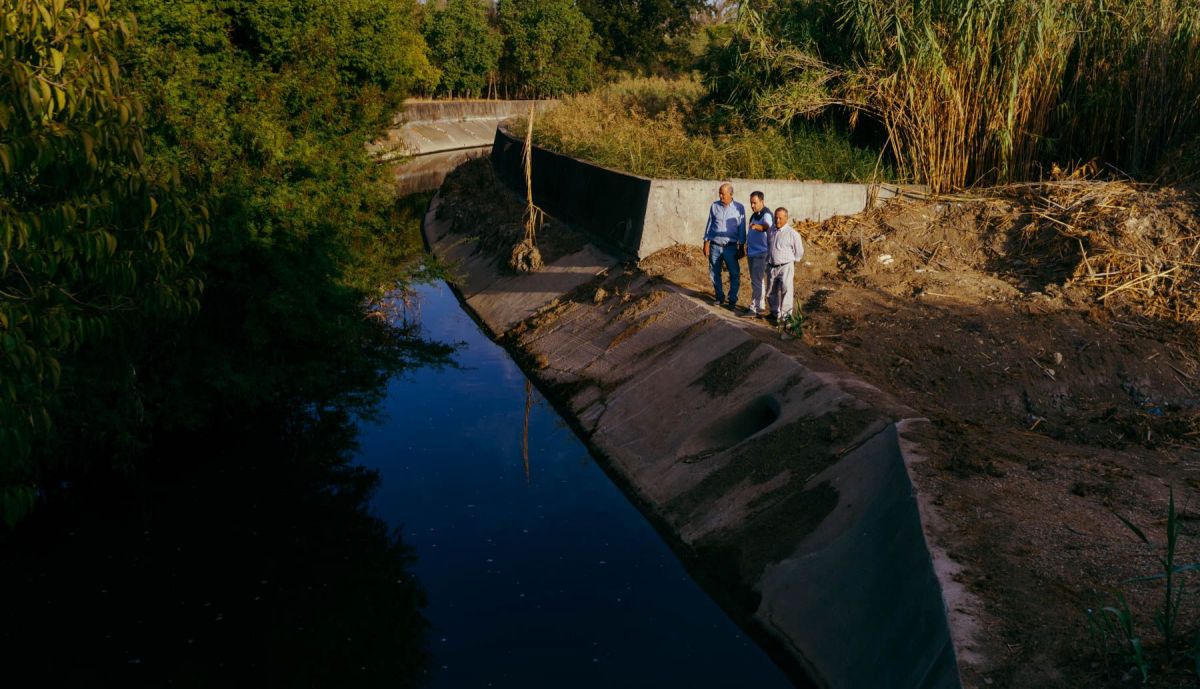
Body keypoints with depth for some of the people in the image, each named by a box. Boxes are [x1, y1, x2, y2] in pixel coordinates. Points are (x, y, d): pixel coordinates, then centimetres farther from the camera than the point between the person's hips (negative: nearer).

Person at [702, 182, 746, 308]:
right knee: (714, 273, 8)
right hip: (715, 246, 2)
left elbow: (741, 228, 1)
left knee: (734, 274, 1)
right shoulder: (714, 206, 2)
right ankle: (719, 298, 23)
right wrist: (706, 243, 4)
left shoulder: (739, 208, -3)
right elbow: (709, 224, 8)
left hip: (730, 247, -2)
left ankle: (732, 300, 13)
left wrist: (741, 247, 1)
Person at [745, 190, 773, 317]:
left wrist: (756, 226, -61)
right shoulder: (754, 214, 12)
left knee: (756, 282, -7)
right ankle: (760, 306, 26)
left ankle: (755, 309, -3)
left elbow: (766, 226, -41)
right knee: (758, 281, 16)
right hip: (751, 253, 10)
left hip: (760, 253, -10)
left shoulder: (766, 215, -17)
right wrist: (747, 248, 27)